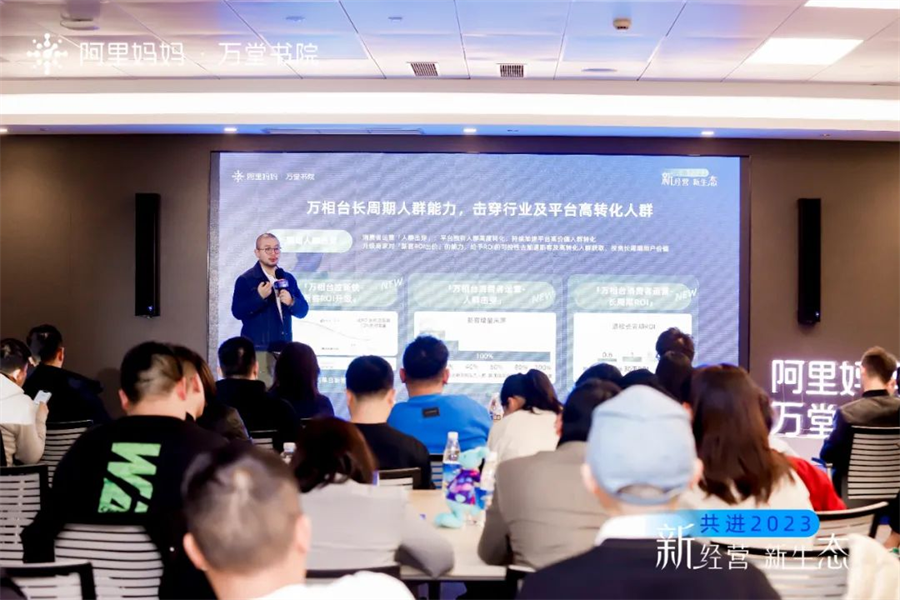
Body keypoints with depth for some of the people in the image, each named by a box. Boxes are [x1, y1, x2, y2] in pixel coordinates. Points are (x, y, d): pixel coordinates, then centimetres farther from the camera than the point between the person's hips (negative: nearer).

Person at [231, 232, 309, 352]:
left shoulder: (288, 278, 14)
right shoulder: (245, 280, -2)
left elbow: (303, 310, 12)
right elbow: (237, 312, -11)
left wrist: (292, 302, -9)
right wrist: (259, 297, -22)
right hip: (257, 348, -5)